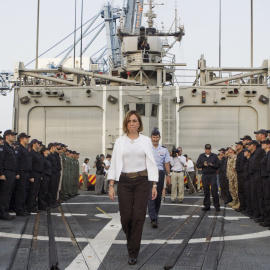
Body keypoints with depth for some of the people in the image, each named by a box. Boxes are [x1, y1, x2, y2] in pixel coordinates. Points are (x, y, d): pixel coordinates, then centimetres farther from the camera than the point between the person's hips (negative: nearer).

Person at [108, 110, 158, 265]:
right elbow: (114, 163, 4)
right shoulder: (120, 141, 5)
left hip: (142, 180, -1)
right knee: (126, 217, 0)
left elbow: (151, 163, 4)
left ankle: (133, 253, 5)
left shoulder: (146, 141, 4)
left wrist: (154, 185, 0)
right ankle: (132, 240, 32)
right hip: (124, 181, 1)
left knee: (138, 217, -5)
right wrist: (111, 185, -2)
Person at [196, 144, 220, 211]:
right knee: (206, 191, 3)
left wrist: (212, 165, -15)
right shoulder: (201, 156, 10)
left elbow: (218, 165, 2)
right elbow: (197, 165, 7)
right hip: (205, 175, 2)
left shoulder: (214, 156, 6)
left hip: (213, 175, -2)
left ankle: (216, 205, -2)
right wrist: (203, 165, -11)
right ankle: (207, 206, 10)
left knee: (214, 190, -9)